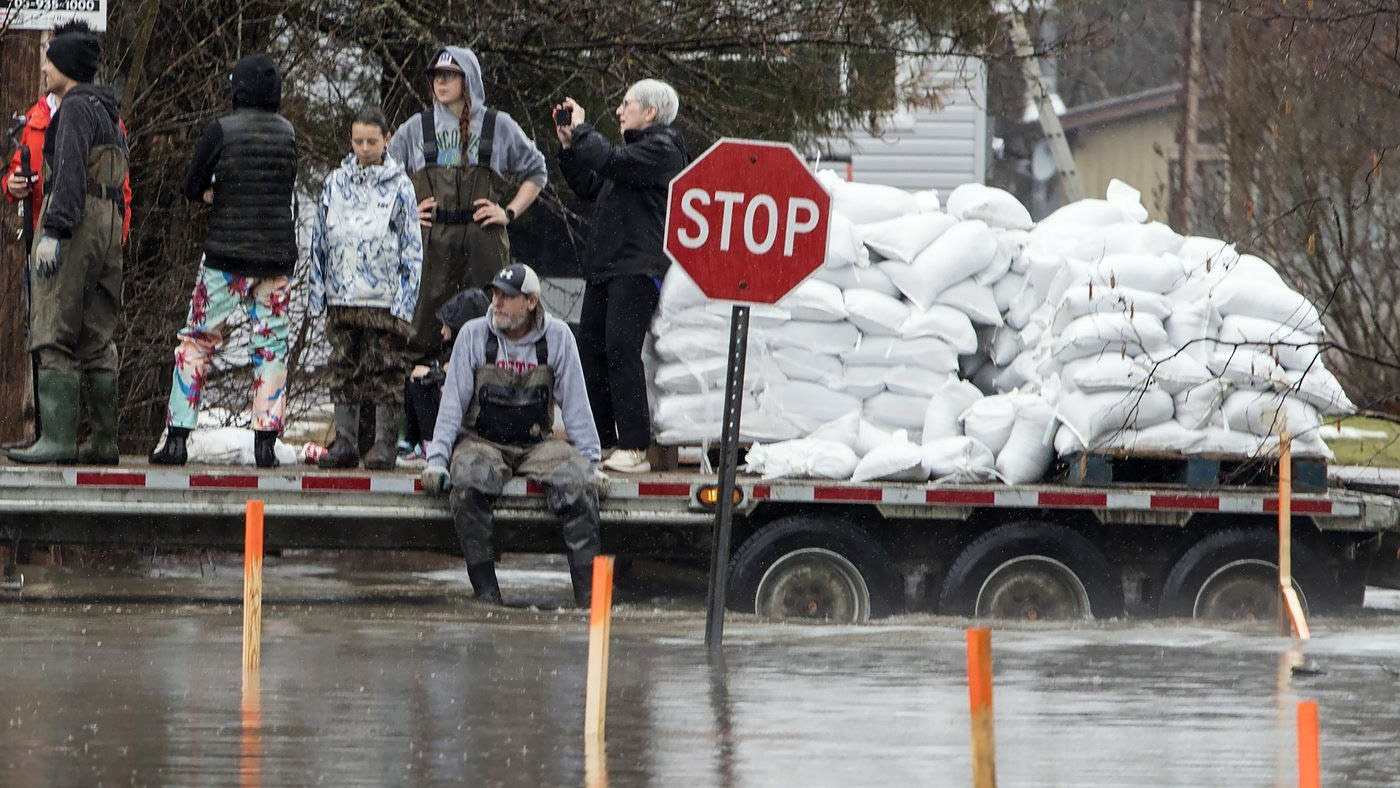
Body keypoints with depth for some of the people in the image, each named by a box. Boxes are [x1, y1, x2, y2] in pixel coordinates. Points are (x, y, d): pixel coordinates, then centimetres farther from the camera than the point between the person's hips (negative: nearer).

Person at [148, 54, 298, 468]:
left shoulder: (221, 131, -8)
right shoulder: (287, 133, 4)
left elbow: (193, 187, -3)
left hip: (226, 252, -3)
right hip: (277, 255, 3)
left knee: (197, 341, 5)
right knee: (271, 345, 7)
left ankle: (177, 438, 0)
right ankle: (265, 443, 1)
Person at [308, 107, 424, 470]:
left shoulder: (398, 185, 1)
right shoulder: (336, 182, 9)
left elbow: (412, 245, 1)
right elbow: (320, 240, 13)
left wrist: (405, 297, -5)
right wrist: (317, 291, 8)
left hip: (384, 296, -3)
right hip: (342, 295, 3)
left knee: (385, 370, -2)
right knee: (344, 370, 5)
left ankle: (385, 444, 4)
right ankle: (345, 443, 10)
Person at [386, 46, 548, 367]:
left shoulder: (498, 126, 10)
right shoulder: (417, 128, 12)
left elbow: (535, 171, 18)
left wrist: (509, 212, 7)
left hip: (484, 239, -1)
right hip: (431, 241, 1)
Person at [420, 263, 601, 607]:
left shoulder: (557, 337, 0)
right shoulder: (473, 335, -2)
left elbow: (575, 404, 4)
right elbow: (453, 402, -1)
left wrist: (590, 459, 0)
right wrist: (437, 459, -9)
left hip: (537, 443, 1)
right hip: (482, 441, -1)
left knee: (577, 480, -28)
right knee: (469, 481, -35)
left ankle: (587, 591, -26)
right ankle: (486, 589, -29)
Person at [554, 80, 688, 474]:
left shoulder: (662, 149, -7)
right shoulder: (637, 147, 24)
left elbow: (611, 162, -20)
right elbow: (590, 188, 27)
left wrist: (581, 130, -5)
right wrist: (569, 147, 17)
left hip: (638, 267, -10)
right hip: (605, 265, 10)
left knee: (620, 349, -16)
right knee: (591, 348, 6)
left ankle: (634, 449, -17)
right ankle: (602, 441, 11)